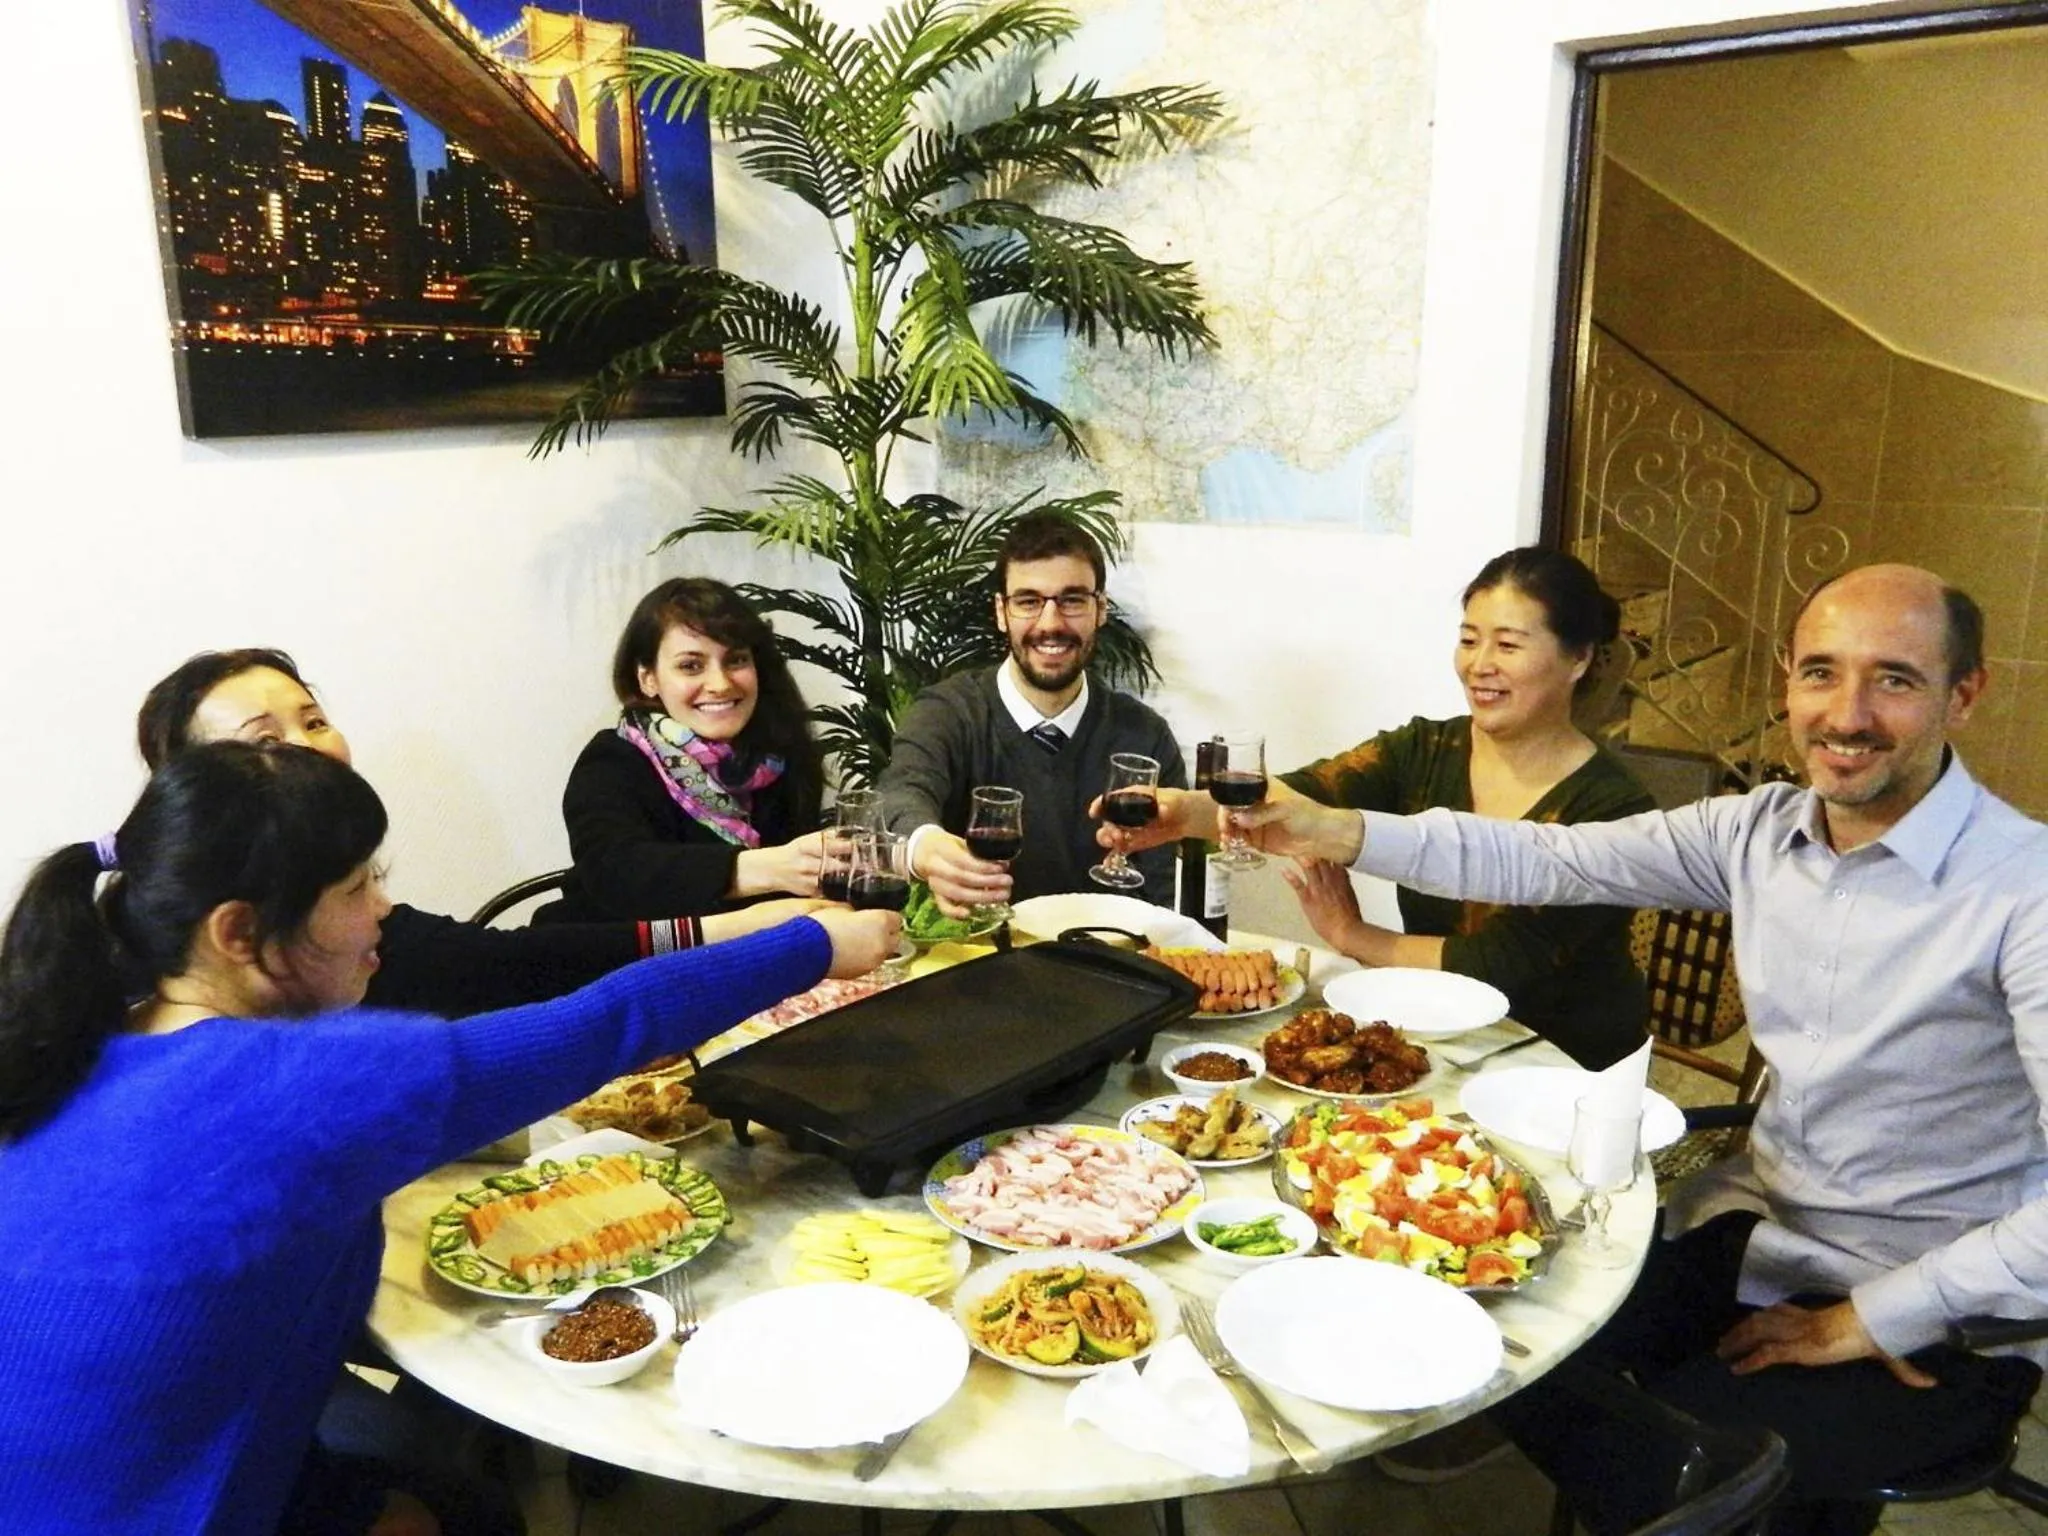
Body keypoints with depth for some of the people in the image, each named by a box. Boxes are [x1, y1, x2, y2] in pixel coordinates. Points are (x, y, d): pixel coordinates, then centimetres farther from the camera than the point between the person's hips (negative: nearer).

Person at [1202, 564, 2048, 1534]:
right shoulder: (1760, 831, -3)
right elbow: (1542, 860, -3)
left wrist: (1868, 1321, -19)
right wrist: (1334, 832, -15)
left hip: (1940, 1317, -6)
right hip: (1756, 1226, 6)